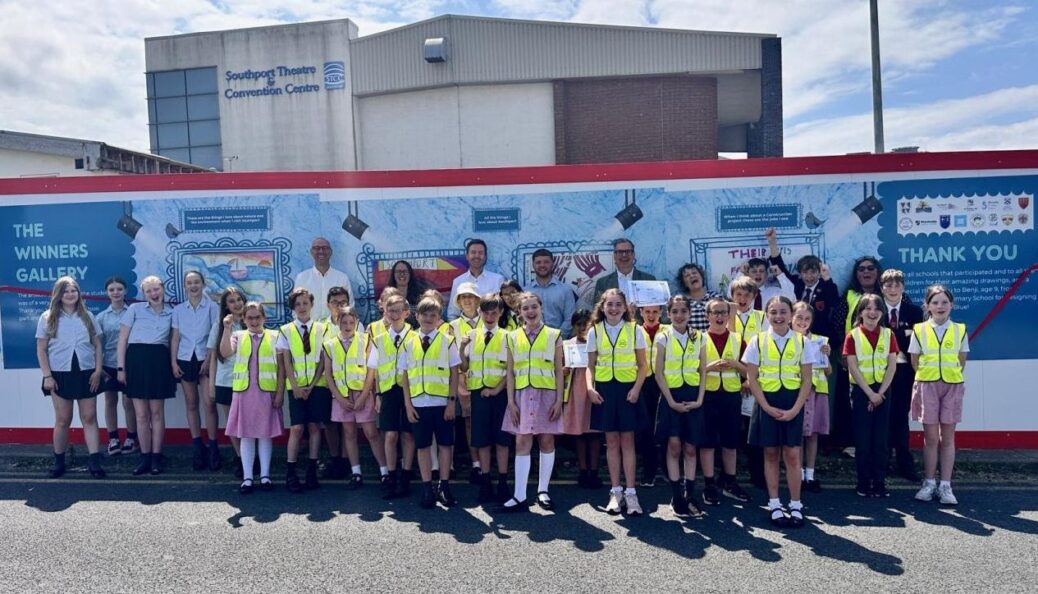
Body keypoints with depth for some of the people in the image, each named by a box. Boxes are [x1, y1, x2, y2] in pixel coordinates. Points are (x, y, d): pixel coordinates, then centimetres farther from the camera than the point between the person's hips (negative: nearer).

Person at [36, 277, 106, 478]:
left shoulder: (87, 316, 8)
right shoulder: (47, 318, 2)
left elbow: (98, 346, 8)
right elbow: (41, 350, 1)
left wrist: (98, 371, -2)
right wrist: (47, 376, -7)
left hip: (86, 374, 1)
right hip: (60, 374, -1)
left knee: (89, 418, 1)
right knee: (63, 420, 5)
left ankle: (94, 462, 0)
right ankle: (59, 461, 19)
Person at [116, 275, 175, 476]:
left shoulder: (171, 312, 10)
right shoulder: (135, 309, 5)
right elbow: (122, 339, 4)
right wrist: (121, 367, -2)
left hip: (159, 361, 1)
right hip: (136, 359, -1)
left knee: (157, 412, 4)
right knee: (141, 414, 4)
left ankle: (157, 457, 12)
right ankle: (145, 458, 13)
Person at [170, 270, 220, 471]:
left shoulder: (212, 307, 0)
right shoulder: (178, 310, 9)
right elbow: (175, 337, 8)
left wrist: (209, 360, -9)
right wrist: (173, 362, 0)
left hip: (205, 359, -3)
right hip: (185, 359, 3)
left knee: (209, 403, -8)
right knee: (191, 403, 6)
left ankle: (212, 445, 0)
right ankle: (197, 447, 12)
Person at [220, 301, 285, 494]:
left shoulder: (274, 337, 4)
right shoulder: (238, 336, 7)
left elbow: (281, 366, 2)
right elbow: (225, 352, -13)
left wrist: (280, 392, -4)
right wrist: (227, 329, -19)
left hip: (267, 391, -1)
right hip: (244, 391, 1)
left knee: (265, 434, 5)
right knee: (246, 435, 5)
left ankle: (265, 476, 14)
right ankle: (247, 478, 12)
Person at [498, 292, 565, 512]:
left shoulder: (553, 335, 3)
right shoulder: (513, 337, 7)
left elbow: (559, 371, 2)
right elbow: (510, 372, 6)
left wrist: (559, 400, -4)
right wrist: (511, 401, -1)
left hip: (547, 394, -1)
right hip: (522, 395, 1)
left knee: (546, 441, 4)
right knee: (522, 443, -1)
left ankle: (542, 491, 18)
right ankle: (520, 496, 2)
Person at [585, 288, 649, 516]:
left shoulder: (635, 330, 0)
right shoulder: (595, 331, 4)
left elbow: (642, 365, 2)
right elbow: (591, 366, 6)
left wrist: (637, 388, -11)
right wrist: (590, 387, -9)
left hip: (628, 388, -1)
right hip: (604, 389, 1)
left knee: (627, 441, 1)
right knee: (611, 441, 7)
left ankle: (630, 493, 8)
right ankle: (615, 492, 16)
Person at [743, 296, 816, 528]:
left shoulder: (802, 342, 1)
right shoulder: (757, 341, -1)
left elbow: (806, 380, 1)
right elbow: (752, 379, -2)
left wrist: (795, 409, -9)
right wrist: (768, 407, -9)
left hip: (793, 404, 0)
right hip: (767, 403, 0)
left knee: (792, 454, 1)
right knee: (771, 453, 6)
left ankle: (796, 506, 13)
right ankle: (774, 505, 17)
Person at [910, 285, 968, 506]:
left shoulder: (960, 330, 3)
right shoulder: (919, 330, 0)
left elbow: (962, 361, 10)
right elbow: (915, 362, 7)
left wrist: (951, 376, 8)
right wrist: (927, 377, 5)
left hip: (952, 386, 1)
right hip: (927, 385, -1)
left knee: (947, 437, 4)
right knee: (930, 437, 3)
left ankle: (945, 486, 9)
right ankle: (929, 483, 11)